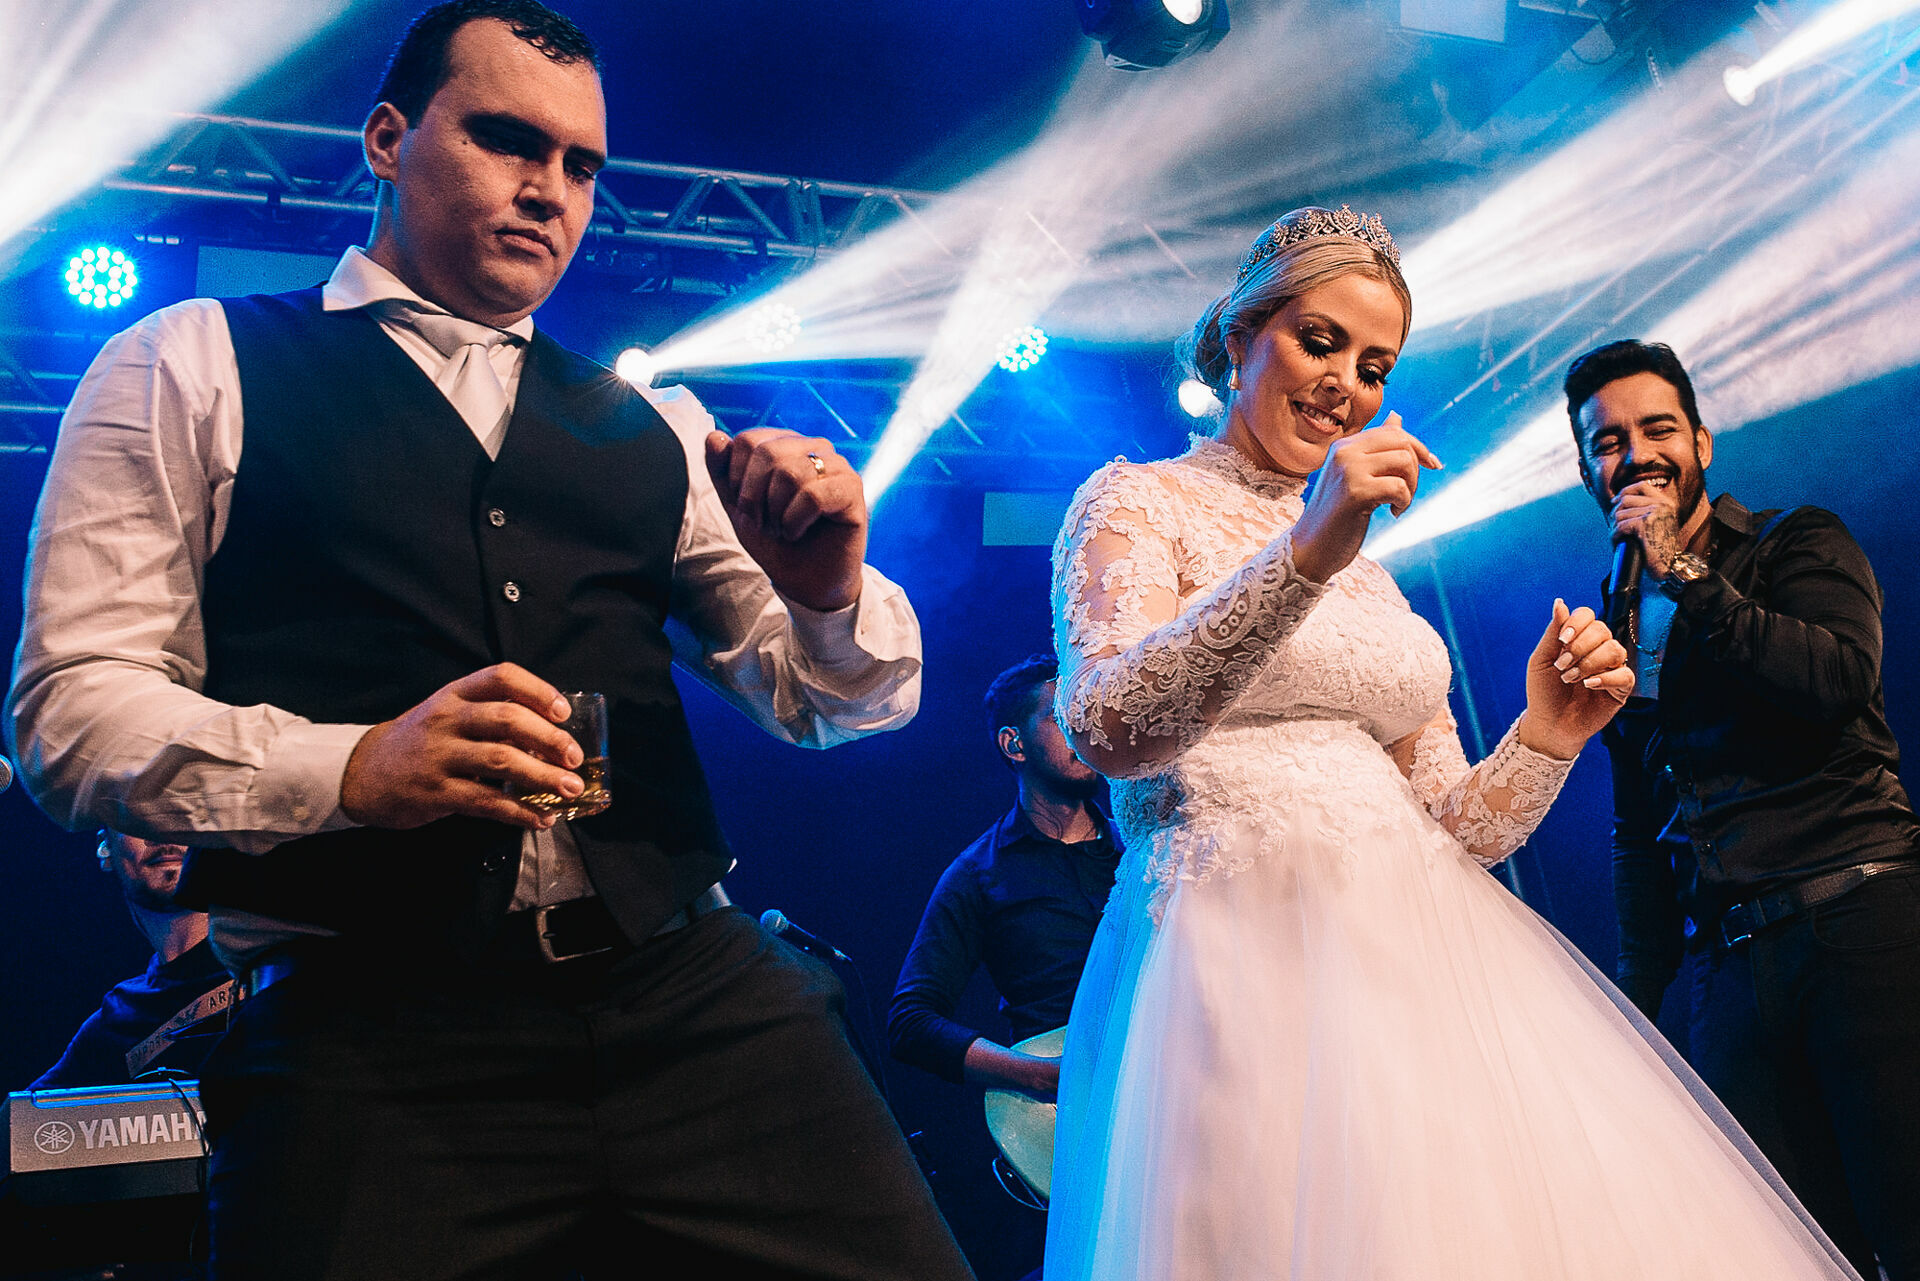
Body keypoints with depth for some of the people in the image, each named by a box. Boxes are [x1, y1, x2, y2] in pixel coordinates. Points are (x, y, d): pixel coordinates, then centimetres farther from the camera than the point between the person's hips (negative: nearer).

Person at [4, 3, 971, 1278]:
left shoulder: (652, 429, 19)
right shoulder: (187, 370, 9)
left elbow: (835, 696, 19)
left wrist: (827, 588, -5)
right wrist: (347, 766, -18)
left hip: (701, 999, 4)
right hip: (373, 1041, -3)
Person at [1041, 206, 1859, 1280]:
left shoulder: (1368, 573, 23)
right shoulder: (1137, 502, 4)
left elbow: (1450, 827, 18)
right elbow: (1111, 730, -18)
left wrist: (1544, 740, -1)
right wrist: (1303, 555, -28)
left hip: (1418, 954, 6)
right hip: (1248, 953, -6)